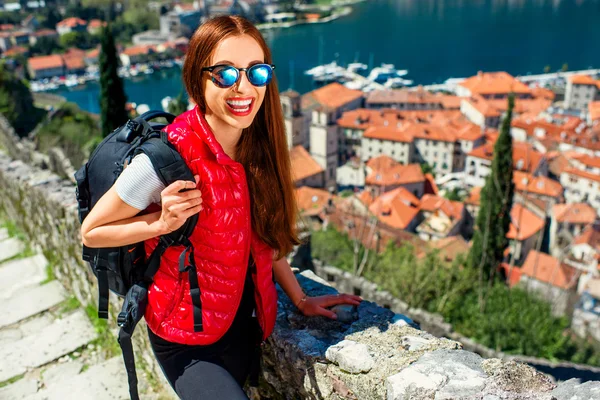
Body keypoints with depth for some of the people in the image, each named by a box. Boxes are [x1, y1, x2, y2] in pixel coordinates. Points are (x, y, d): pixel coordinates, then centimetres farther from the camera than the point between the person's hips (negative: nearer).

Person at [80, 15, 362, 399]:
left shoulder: (257, 150, -8)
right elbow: (91, 232, -12)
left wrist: (301, 299, 5)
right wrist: (162, 223, -26)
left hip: (246, 325, 6)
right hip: (188, 341, -5)